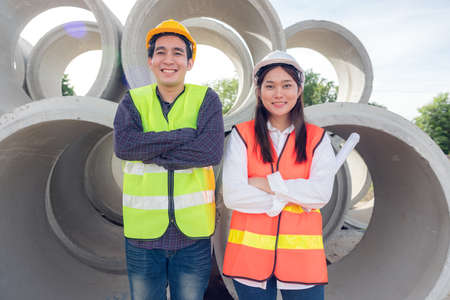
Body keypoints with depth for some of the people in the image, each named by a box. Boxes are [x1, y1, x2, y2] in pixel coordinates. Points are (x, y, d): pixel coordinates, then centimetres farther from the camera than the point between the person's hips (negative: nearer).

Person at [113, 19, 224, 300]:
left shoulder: (207, 99, 0)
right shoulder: (134, 100, 5)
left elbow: (212, 151, -15)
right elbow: (123, 145, -14)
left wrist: (151, 152, -12)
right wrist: (187, 135, -17)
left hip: (193, 231, -1)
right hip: (143, 231, 2)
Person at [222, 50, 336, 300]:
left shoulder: (317, 139, 4)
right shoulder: (241, 135, 0)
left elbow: (322, 193, -9)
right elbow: (231, 195, -11)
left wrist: (269, 183, -13)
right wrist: (294, 198, -10)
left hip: (301, 254, 1)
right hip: (250, 253, 0)